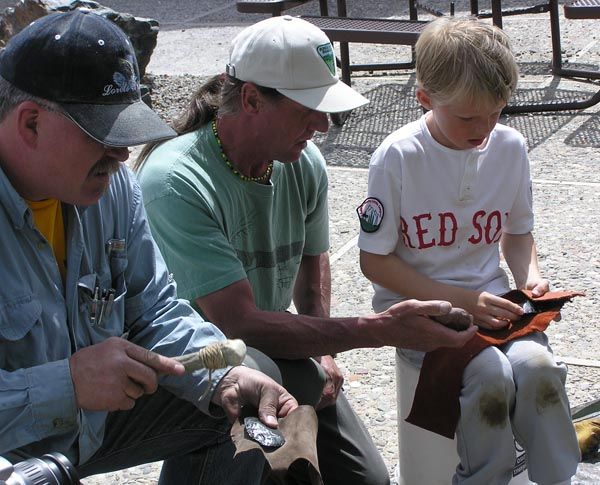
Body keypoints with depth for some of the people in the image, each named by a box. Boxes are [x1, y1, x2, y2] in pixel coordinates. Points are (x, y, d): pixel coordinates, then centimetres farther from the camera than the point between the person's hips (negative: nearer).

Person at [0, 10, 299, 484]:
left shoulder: (111, 181, -5)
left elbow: (154, 310, 0)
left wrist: (224, 378, -17)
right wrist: (67, 384, -40)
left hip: (91, 418, 7)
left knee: (241, 404, 4)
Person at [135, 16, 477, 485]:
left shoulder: (305, 164, -6)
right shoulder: (176, 182, -28)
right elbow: (242, 324, -33)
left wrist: (322, 349, -2)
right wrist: (382, 329, -35)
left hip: (276, 352, 6)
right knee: (303, 384, -32)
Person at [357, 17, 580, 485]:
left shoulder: (510, 147, 1)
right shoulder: (398, 157, -12)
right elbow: (374, 260, -9)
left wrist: (531, 276, -5)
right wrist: (460, 300, -16)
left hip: (489, 299, 4)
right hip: (417, 306, -4)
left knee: (538, 366, -26)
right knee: (492, 374, -29)